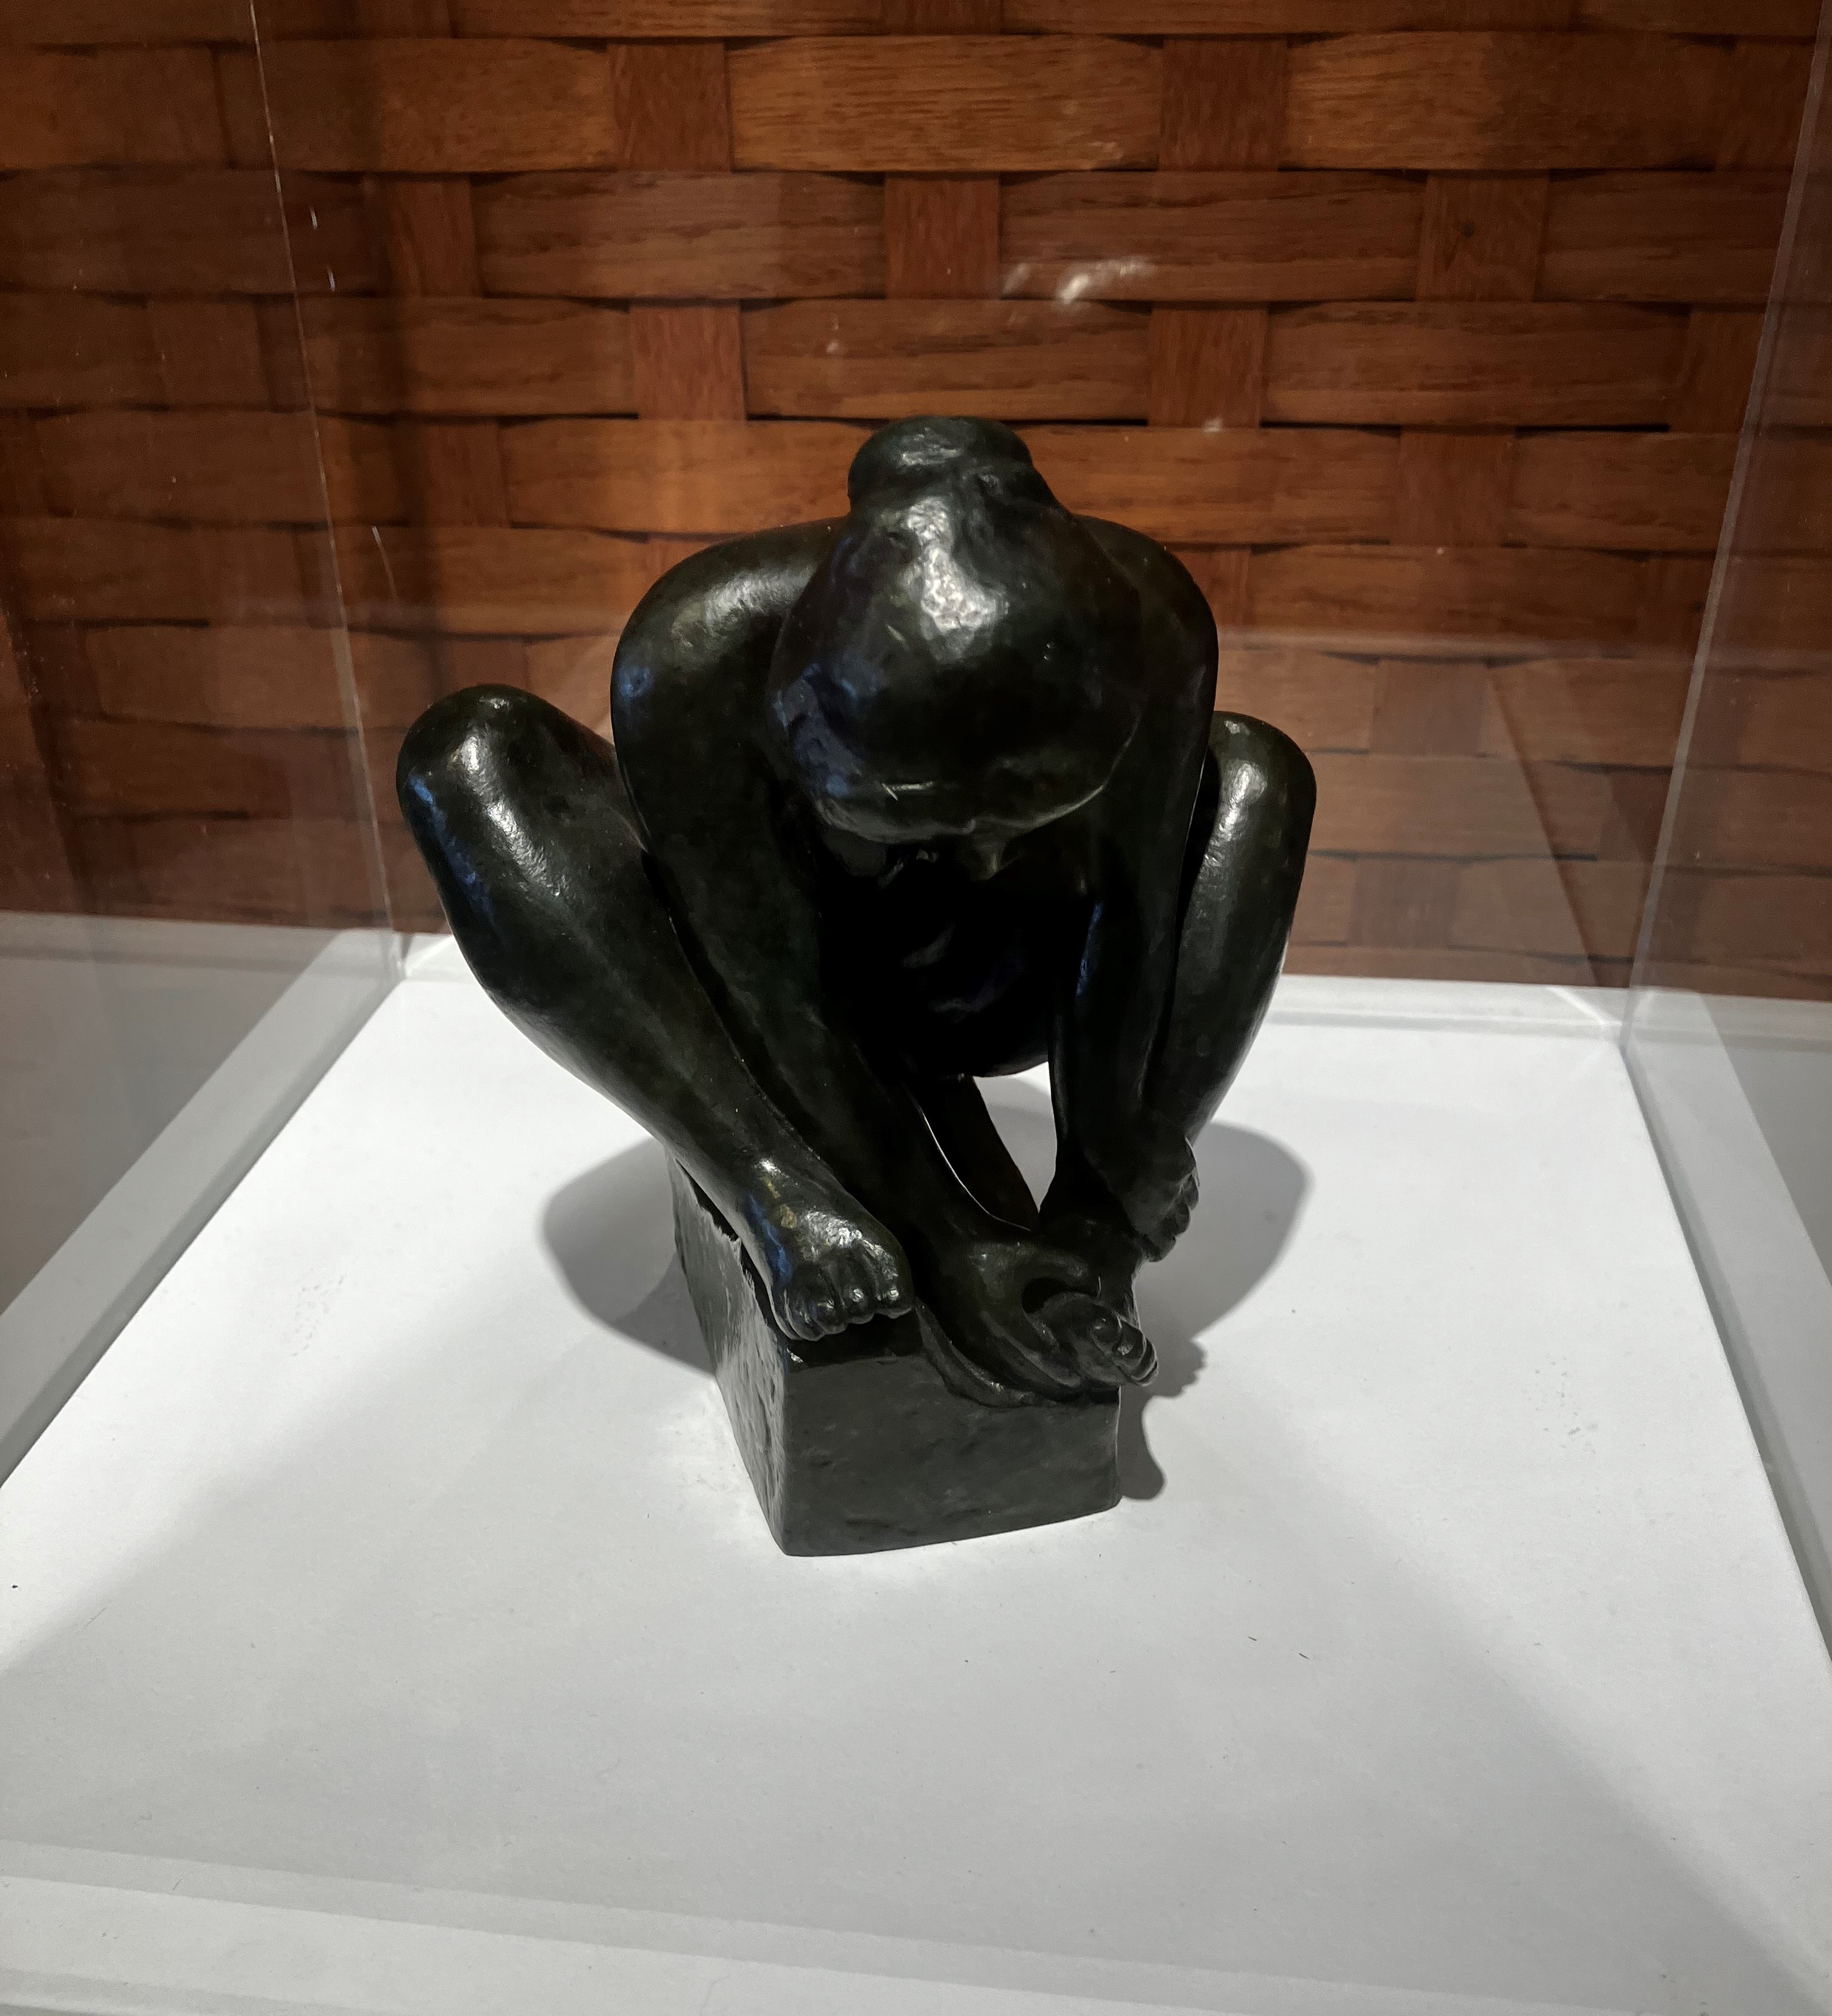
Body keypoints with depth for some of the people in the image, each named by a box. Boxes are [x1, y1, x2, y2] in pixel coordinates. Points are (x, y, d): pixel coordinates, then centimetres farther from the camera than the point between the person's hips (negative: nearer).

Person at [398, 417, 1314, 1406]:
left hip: (971, 999, 3)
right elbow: (779, 1007, -31)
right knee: (466, 753, -25)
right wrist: (949, 1251, -35)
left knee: (1258, 771, -13)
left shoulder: (1145, 619, -30)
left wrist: (1100, 1212, -26)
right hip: (755, 994, -2)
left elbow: (1136, 931, -22)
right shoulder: (695, 658, -37)